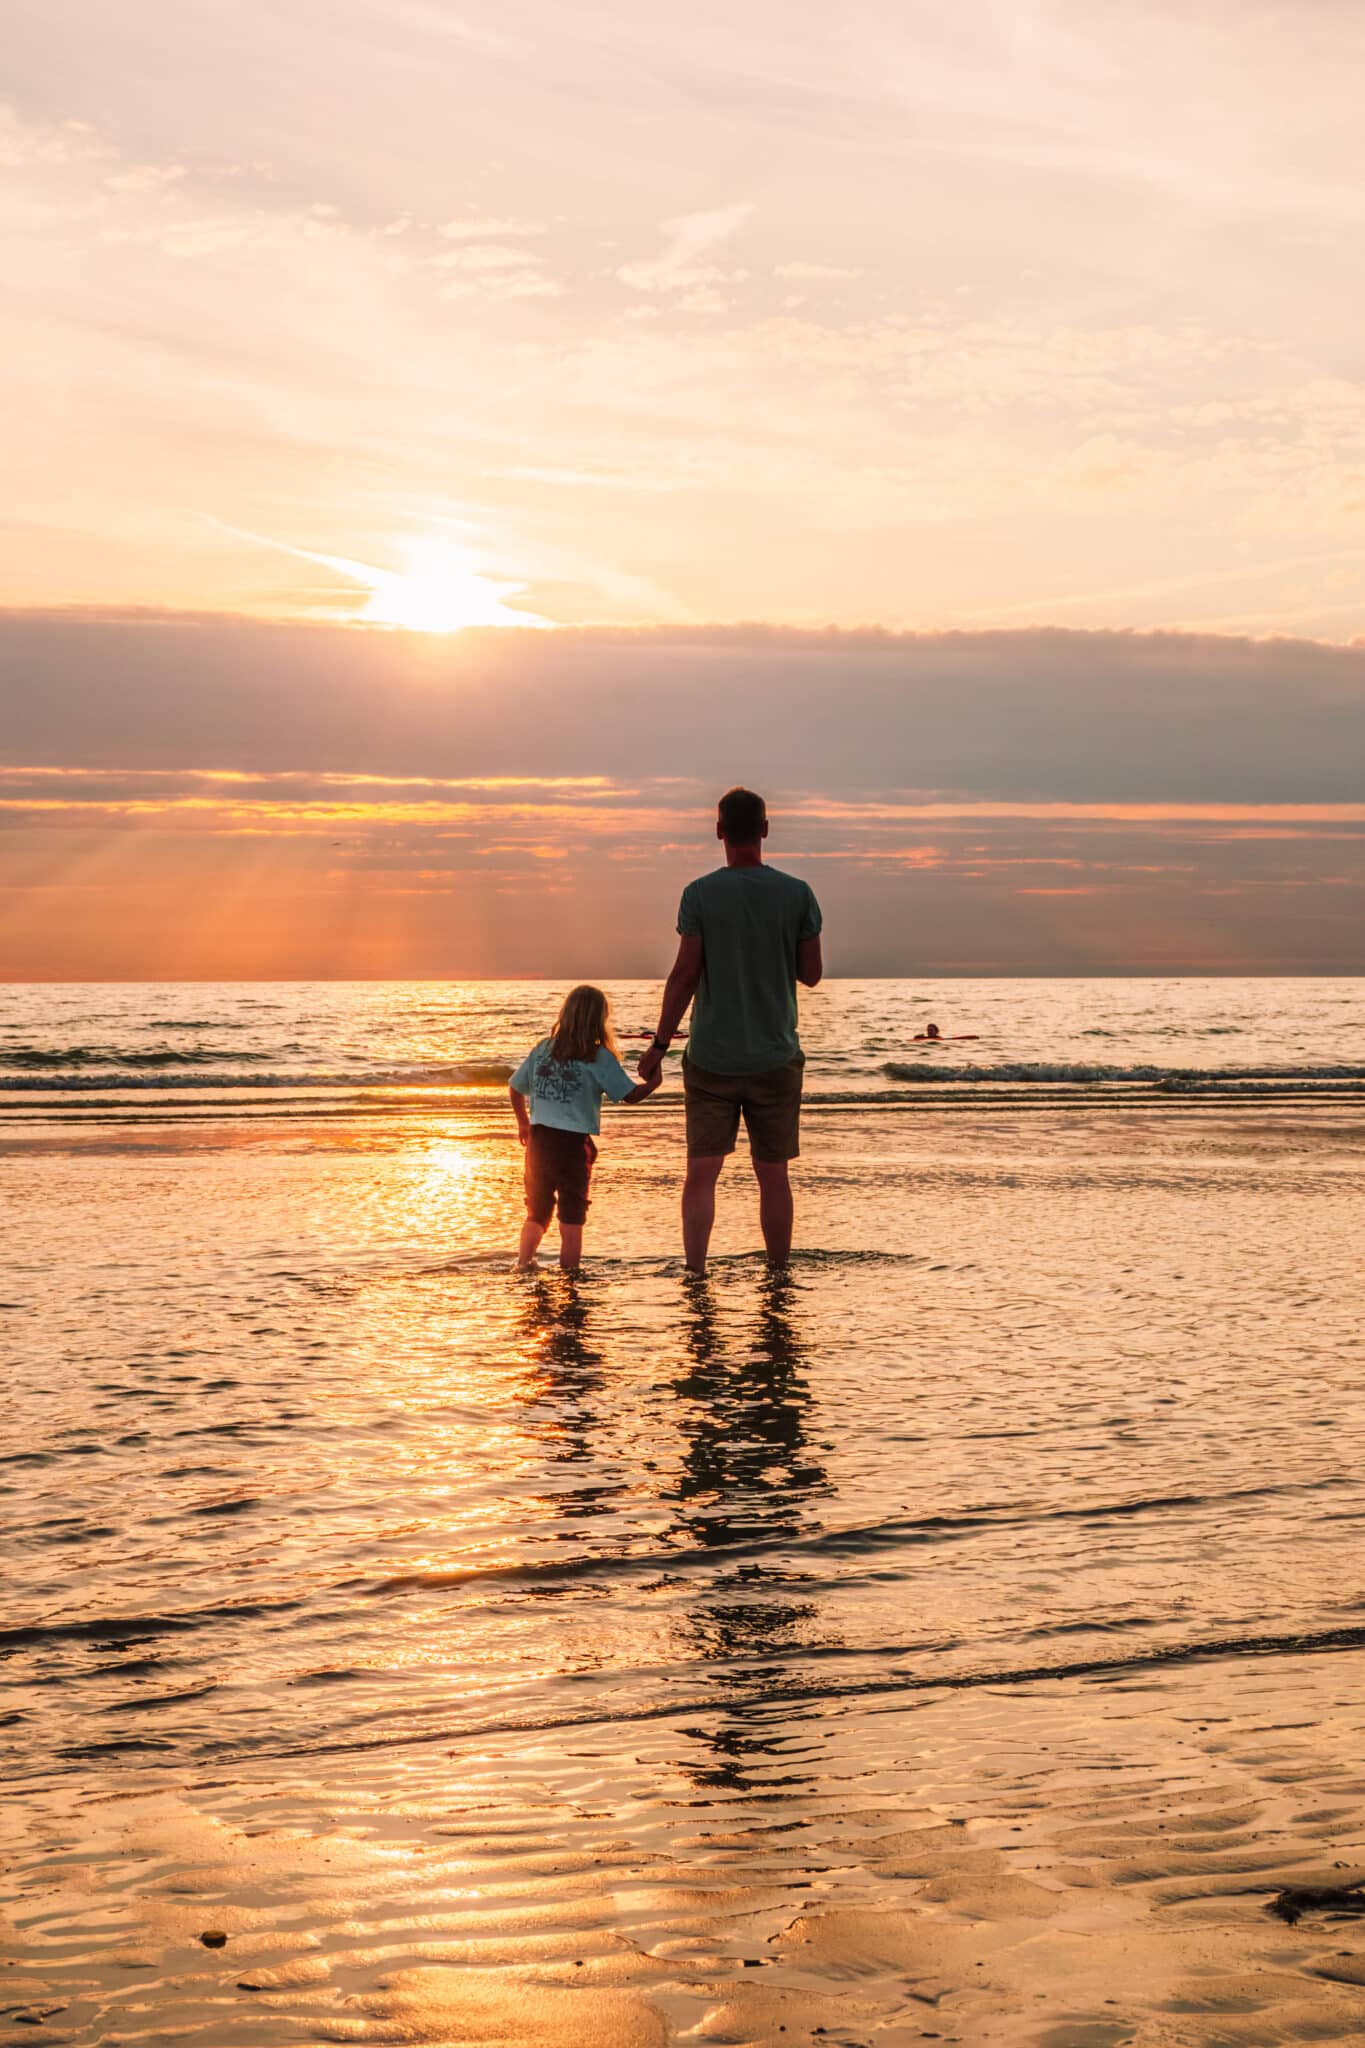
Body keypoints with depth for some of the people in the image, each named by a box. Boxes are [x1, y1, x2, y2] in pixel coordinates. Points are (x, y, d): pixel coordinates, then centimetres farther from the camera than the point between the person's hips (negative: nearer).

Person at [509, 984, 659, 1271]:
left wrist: (523, 1124, 30)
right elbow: (631, 1094, -7)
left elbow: (515, 1088, 16)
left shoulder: (543, 1049, 7)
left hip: (539, 1140, 4)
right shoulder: (599, 1058, -7)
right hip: (574, 1143, -4)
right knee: (572, 1217, 6)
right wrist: (656, 1080, 9)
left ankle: (522, 1264, 8)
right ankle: (569, 1272, 6)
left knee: (537, 1213, 18)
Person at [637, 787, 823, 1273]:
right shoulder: (797, 894, -2)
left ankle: (695, 1274, -6)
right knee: (773, 1175, 9)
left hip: (711, 1057, -1)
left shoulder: (700, 894, -6)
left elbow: (685, 975, -10)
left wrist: (659, 1045, -3)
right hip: (776, 1057, 1)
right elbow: (811, 974, 2)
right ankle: (778, 1275, 15)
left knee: (701, 1173, 2)